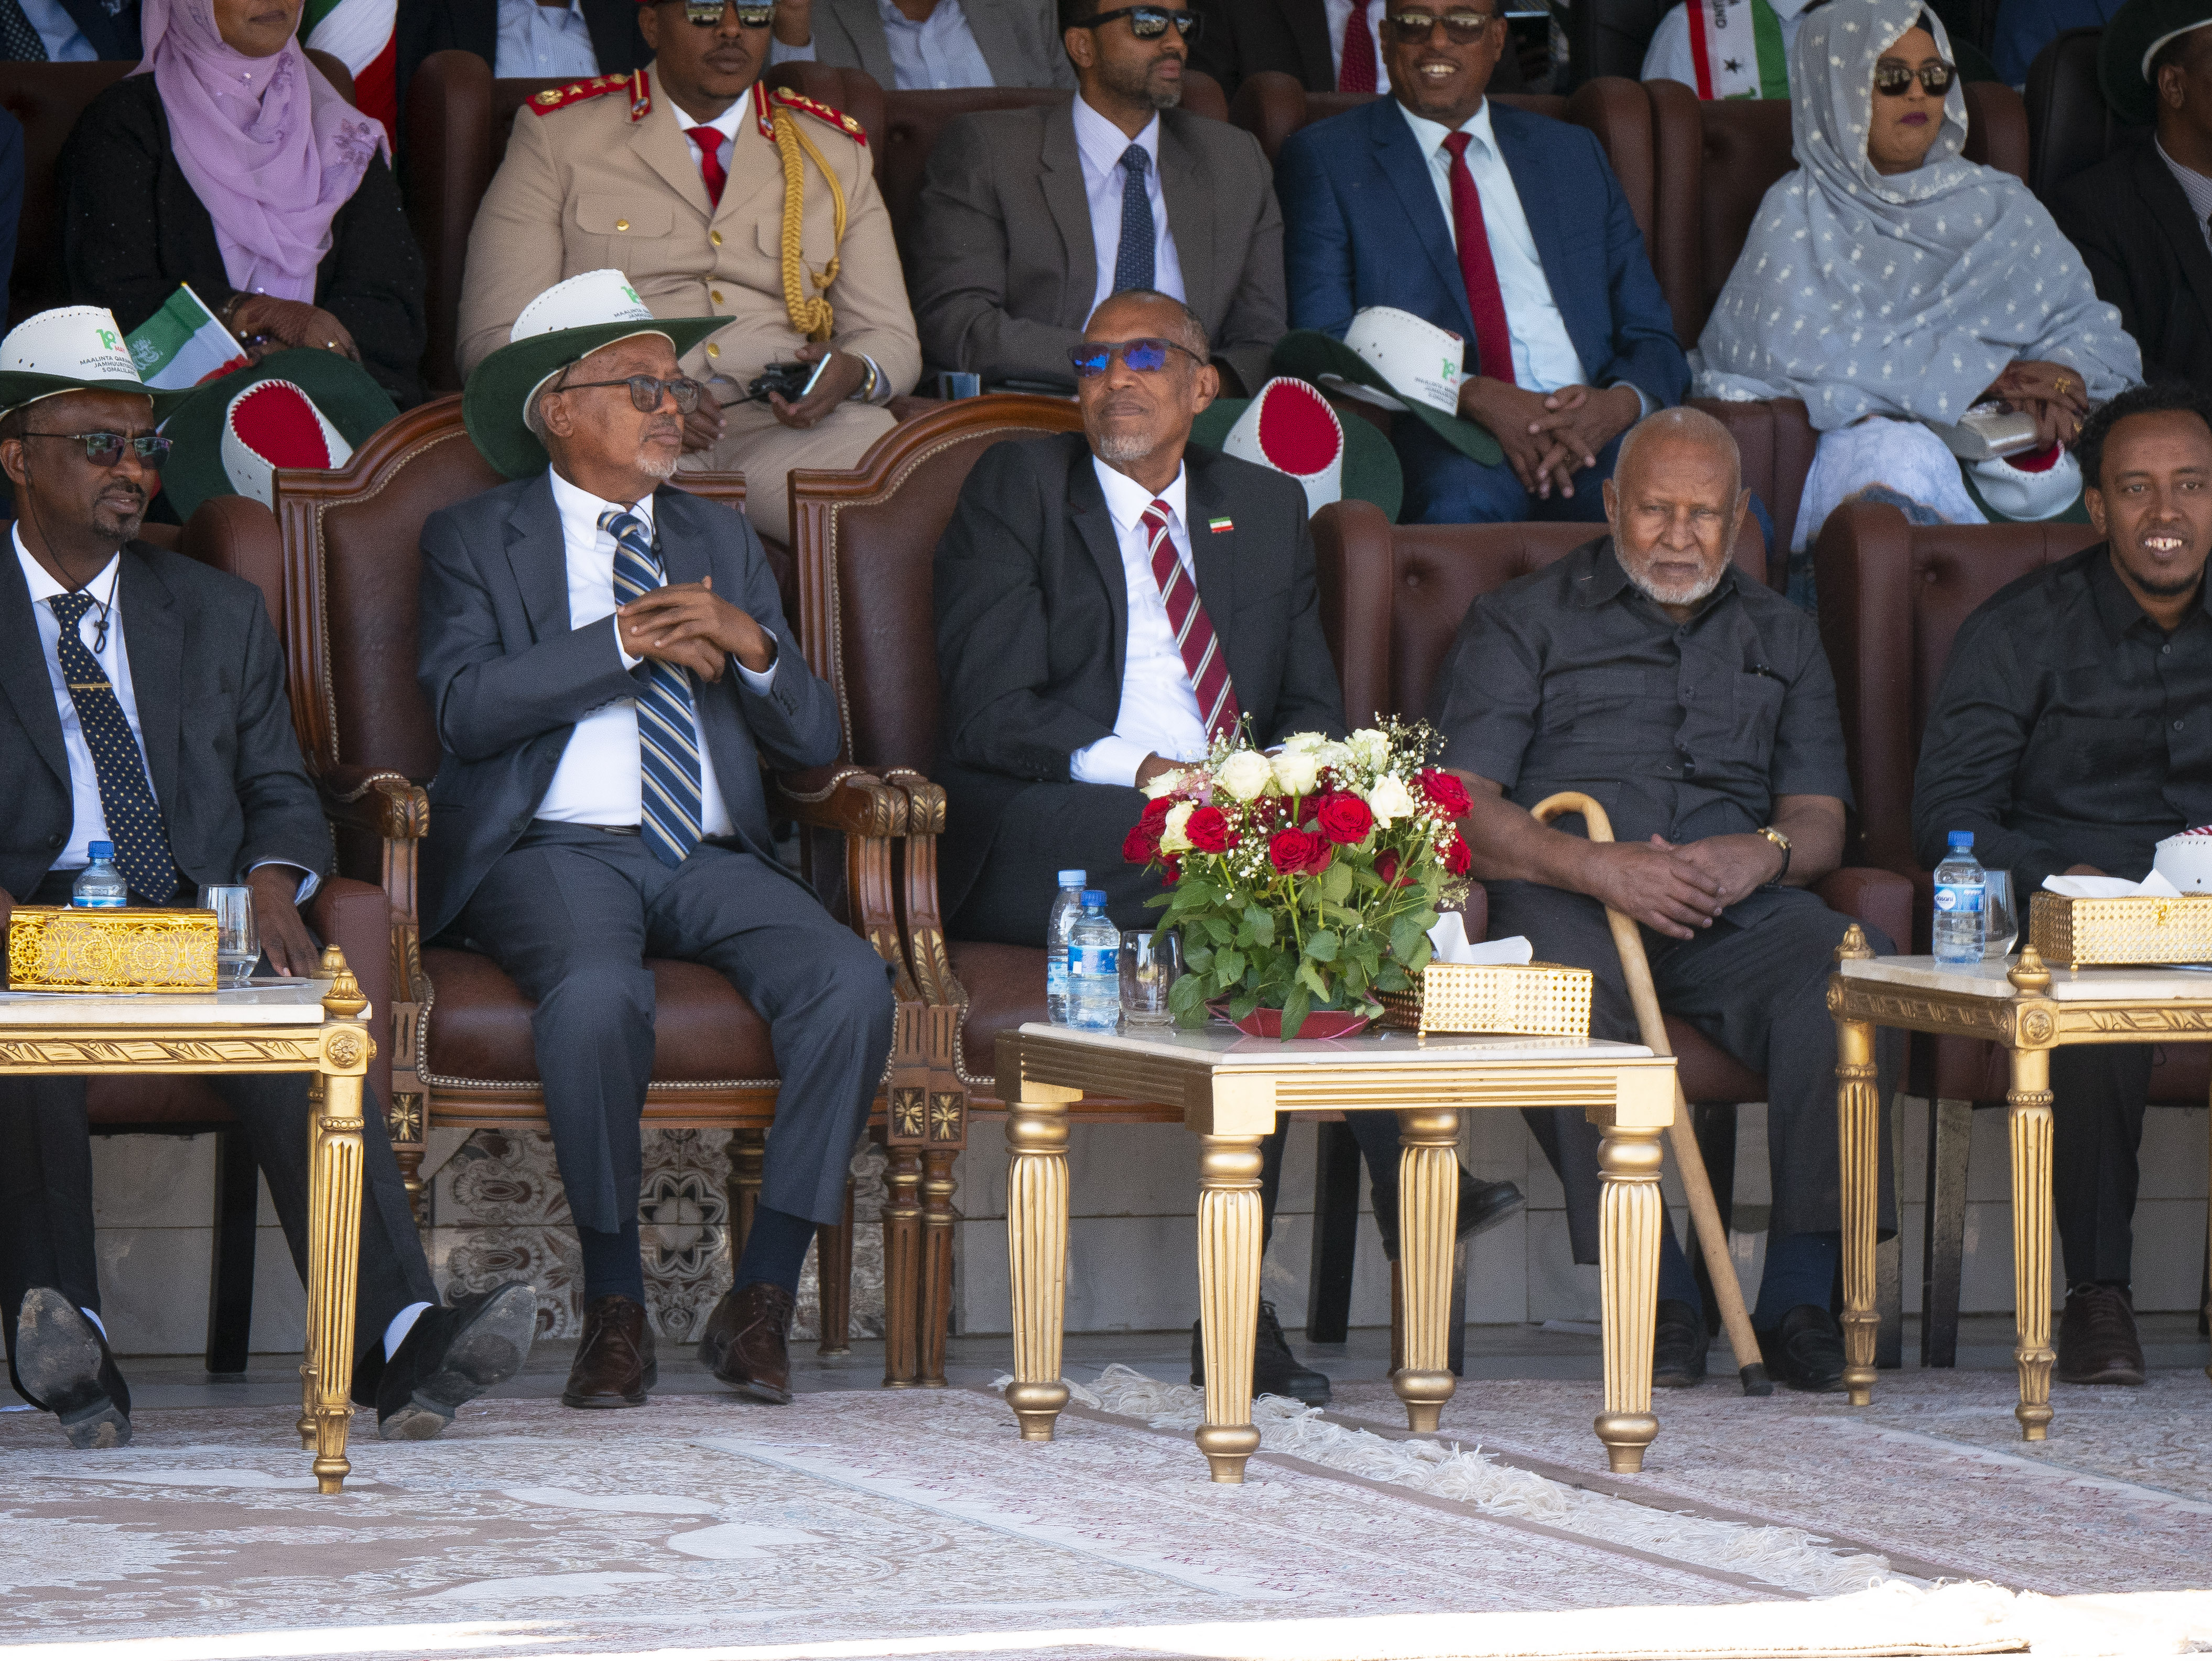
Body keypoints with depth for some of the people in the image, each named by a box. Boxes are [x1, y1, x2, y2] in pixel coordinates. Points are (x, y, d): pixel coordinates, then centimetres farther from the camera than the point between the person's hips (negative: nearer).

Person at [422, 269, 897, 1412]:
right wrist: (628, 642, -11)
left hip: (710, 862, 4)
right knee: (597, 995, -37)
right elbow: (467, 707, -8)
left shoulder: (722, 543, 23)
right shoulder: (474, 540, 11)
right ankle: (614, 1306, -22)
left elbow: (813, 741, 15)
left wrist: (750, 644, -5)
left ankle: (762, 1297, -20)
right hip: (555, 854, -4)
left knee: (853, 985, -26)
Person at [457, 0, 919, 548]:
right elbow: (495, 338, 4)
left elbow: (892, 339, 19)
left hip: (791, 425, 3)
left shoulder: (833, 151, 21)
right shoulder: (557, 135, 11)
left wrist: (853, 374, -8)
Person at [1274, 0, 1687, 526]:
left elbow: (1651, 338, 19)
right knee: (1458, 505, -41)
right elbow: (1324, 341, 0)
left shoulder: (1573, 155, 24)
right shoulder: (1326, 157, 13)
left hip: (1586, 425, 3)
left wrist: (1620, 403, -7)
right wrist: (1473, 396, -16)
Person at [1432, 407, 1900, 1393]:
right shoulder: (1525, 623, 12)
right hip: (1568, 899, -3)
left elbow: (1821, 820, 15)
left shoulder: (1779, 638, 24)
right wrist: (1596, 866, -17)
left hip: (1734, 906, 3)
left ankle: (1799, 1293, -29)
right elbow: (1458, 808, -1)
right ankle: (1659, 1292, -32)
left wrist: (1764, 853, -11)